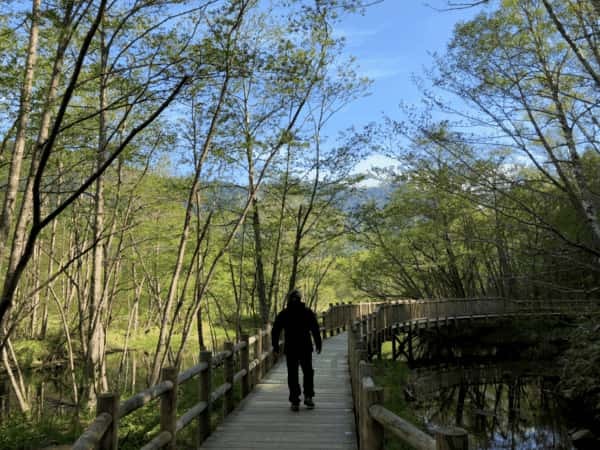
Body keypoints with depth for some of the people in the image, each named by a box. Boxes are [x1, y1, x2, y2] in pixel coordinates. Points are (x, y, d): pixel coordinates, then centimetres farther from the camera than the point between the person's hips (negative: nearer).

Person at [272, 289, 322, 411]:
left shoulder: (283, 314, 1)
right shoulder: (308, 312, 1)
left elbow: (275, 331, 2)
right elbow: (315, 329, -1)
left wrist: (275, 345, 12)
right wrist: (318, 344, 6)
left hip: (290, 348, 0)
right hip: (306, 348, 0)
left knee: (292, 375, 6)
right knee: (308, 372, 14)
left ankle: (295, 401, 4)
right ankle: (308, 397, 6)